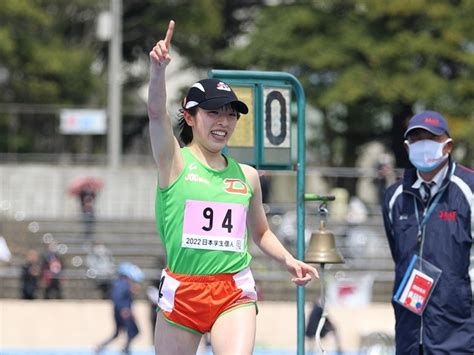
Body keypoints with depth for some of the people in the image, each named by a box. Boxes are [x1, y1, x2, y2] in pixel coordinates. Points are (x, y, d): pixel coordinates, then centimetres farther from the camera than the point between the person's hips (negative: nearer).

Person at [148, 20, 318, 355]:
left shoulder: (247, 176, 9)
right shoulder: (175, 161, -1)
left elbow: (261, 232, 24)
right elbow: (157, 113, -20)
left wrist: (289, 260, 4)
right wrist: (158, 69, -37)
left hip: (234, 293, 2)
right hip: (182, 290, -2)